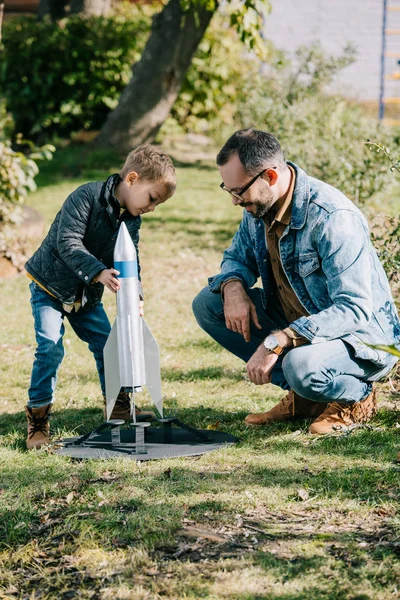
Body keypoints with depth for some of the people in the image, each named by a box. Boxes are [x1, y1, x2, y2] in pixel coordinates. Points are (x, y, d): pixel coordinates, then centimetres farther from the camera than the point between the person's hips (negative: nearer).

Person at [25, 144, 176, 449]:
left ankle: (118, 405, 25)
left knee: (106, 343, 7)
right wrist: (98, 272, -44)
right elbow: (68, 243, -33)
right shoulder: (87, 197, -26)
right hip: (50, 286, -7)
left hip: (87, 295, 7)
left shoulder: (132, 220, -2)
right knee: (50, 348, -15)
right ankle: (38, 419, -6)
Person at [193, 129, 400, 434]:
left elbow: (355, 309, -32)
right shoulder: (259, 205, -4)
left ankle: (357, 396, -2)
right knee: (207, 304, -3)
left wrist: (277, 341, -39)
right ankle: (301, 396, 2)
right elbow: (238, 257, 13)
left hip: (363, 336, -8)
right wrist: (233, 287, -13)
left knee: (302, 367, -40)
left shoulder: (333, 217, -28)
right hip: (297, 323, 8)